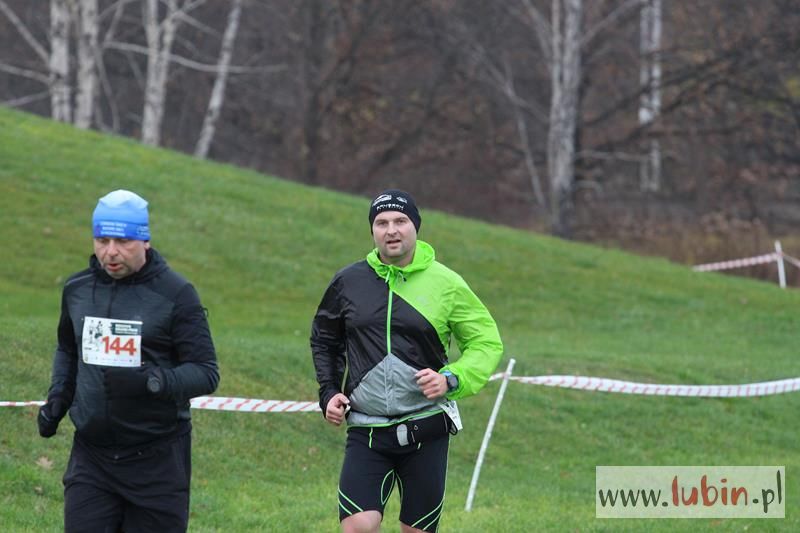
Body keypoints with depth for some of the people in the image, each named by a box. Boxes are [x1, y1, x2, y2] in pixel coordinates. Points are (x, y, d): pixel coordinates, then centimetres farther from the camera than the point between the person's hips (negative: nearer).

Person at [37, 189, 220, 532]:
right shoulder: (77, 289, 8)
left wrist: (160, 382, -27)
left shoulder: (175, 294, -7)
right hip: (91, 456, 4)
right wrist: (58, 398, 10)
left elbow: (206, 372, -8)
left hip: (156, 462, -4)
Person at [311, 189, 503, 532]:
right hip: (366, 434, 1)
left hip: (426, 433, -1)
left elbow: (487, 343, 6)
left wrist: (452, 379, -11)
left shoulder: (446, 283, -2)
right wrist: (329, 393, 7)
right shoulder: (348, 282, 4)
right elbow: (324, 340, 21)